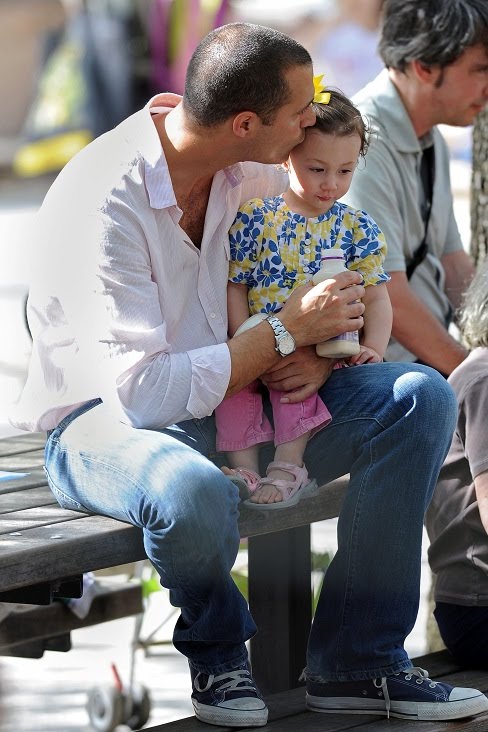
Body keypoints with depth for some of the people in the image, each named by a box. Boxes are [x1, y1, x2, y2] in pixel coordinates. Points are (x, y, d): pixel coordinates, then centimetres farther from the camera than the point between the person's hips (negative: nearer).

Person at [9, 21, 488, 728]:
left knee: (420, 399, -10)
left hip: (233, 396, 7)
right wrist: (288, 332, -23)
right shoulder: (101, 200, -26)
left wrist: (319, 353, -11)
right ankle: (218, 653, -6)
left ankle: (357, 661, -6)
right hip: (107, 416, -7)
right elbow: (144, 392, -31)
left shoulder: (255, 173, -4)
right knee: (196, 493, -42)